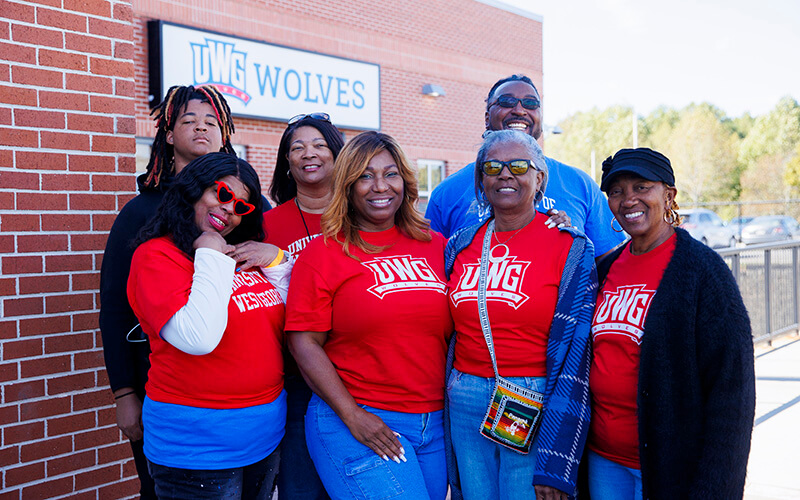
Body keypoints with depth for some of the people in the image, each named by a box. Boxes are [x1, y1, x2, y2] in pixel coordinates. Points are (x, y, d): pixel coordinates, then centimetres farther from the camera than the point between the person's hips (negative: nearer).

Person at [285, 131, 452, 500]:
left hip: (436, 424, 5)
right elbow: (304, 343, -8)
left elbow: (455, 330, 17)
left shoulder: (435, 245, 9)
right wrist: (353, 415, -13)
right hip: (354, 420, -5)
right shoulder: (322, 253, -3)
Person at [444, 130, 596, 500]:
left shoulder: (570, 249, -4)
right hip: (466, 408, 4)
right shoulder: (460, 247, 8)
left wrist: (556, 465, -14)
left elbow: (574, 356, -9)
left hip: (534, 412, -4)